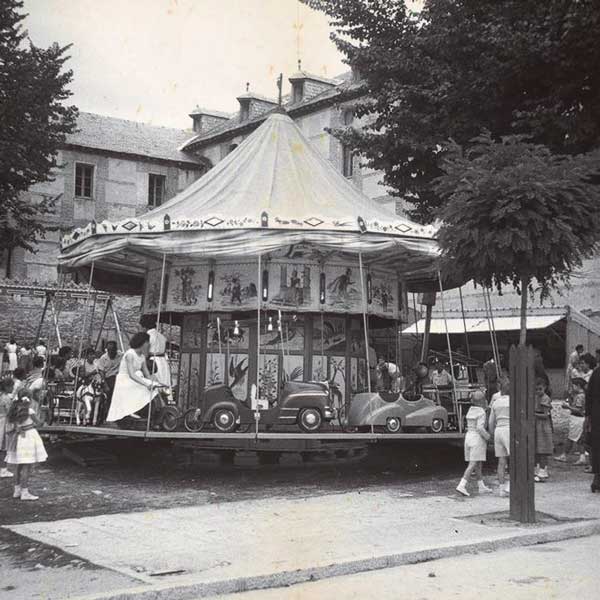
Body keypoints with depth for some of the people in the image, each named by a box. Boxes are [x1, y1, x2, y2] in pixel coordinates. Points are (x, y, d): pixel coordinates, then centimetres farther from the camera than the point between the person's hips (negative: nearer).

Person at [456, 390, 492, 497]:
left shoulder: (470, 410, 10)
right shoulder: (481, 413, -12)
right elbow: (480, 428, -22)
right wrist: (487, 437, -6)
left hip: (468, 437, 8)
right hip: (478, 439, -8)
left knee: (478, 464, 15)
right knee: (473, 464, -9)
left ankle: (482, 487, 19)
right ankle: (461, 486, -18)